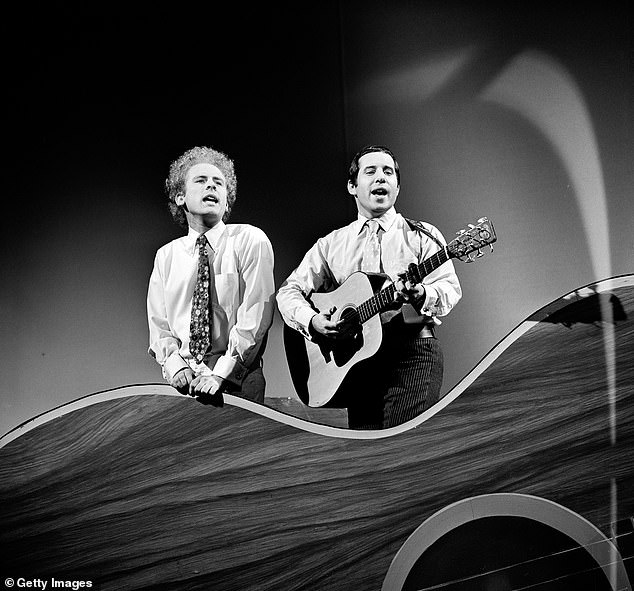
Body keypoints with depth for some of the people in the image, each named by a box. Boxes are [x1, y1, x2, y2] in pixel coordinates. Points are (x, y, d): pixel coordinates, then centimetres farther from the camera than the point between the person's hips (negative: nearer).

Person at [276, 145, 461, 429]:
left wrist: (421, 296, -25)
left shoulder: (422, 236, 9)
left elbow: (450, 287, -2)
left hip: (413, 352, -2)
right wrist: (312, 321, -8)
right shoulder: (331, 244, 15)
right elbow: (290, 290, 12)